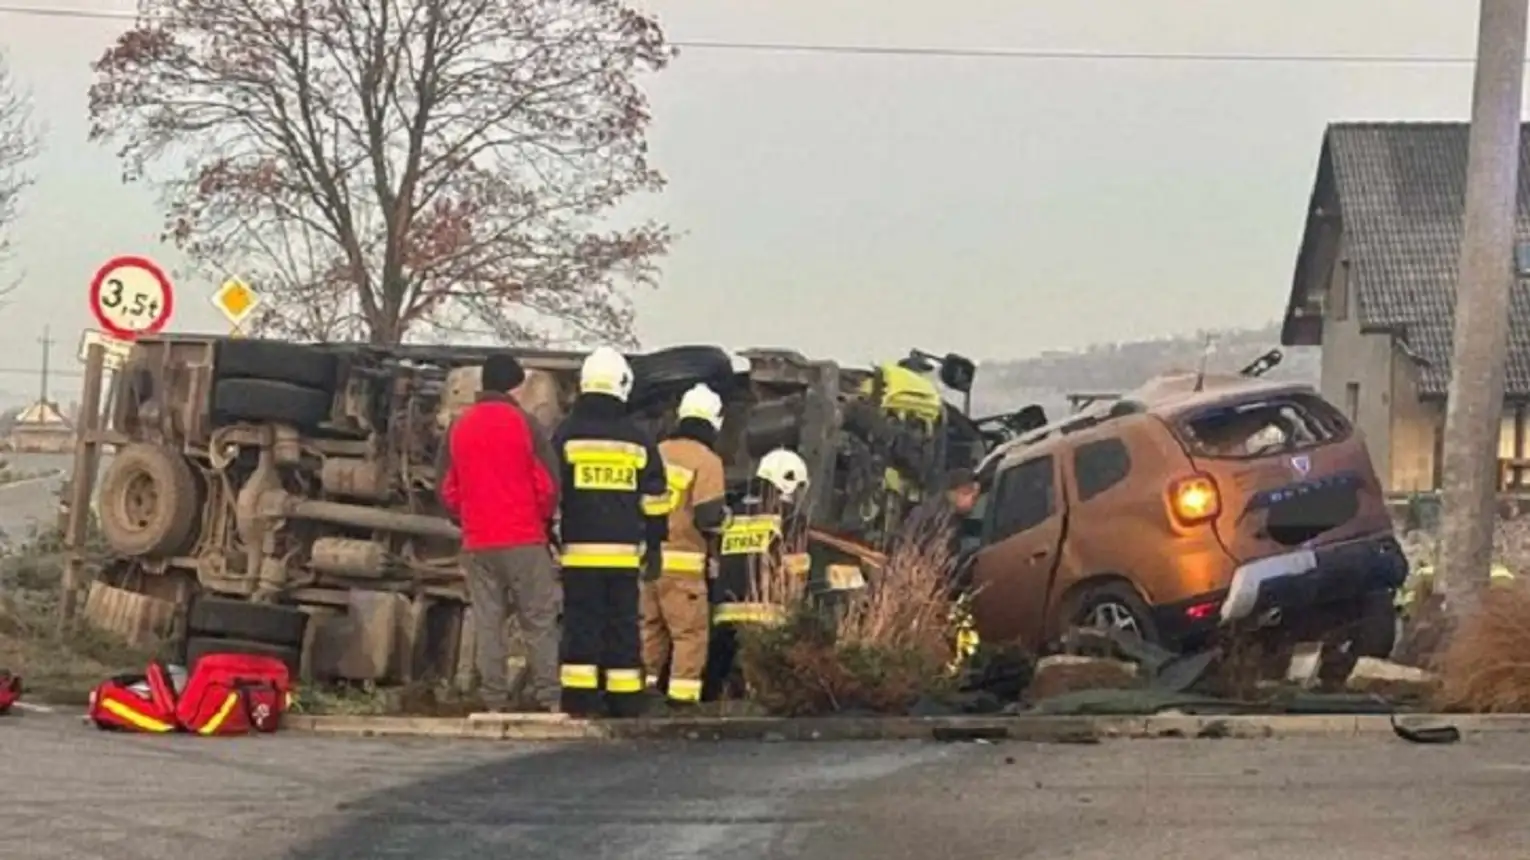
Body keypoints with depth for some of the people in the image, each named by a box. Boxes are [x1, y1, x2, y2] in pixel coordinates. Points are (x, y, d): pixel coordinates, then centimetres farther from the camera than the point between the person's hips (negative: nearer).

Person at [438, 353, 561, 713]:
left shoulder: (458, 428, 6)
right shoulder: (523, 424, -6)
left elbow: (447, 489, 8)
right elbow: (548, 483, -7)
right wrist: (544, 518, 10)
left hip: (477, 542, 4)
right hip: (524, 540, -4)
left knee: (487, 621, 6)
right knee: (539, 621, 2)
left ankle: (494, 699, 4)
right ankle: (549, 696, -1)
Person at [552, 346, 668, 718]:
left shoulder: (566, 435, -1)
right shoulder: (638, 440, 7)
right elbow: (654, 502, 10)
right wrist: (655, 546, 19)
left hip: (579, 551, -2)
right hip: (624, 552, 2)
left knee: (581, 623, -1)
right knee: (623, 625, 7)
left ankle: (579, 700, -5)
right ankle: (625, 702, 8)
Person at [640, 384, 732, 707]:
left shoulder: (656, 453, 7)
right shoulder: (707, 460, -10)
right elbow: (709, 517, -16)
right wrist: (723, 515, 5)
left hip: (646, 556, 6)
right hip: (681, 561, -6)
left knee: (650, 625, 17)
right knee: (690, 630, 1)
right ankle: (682, 692, -4)